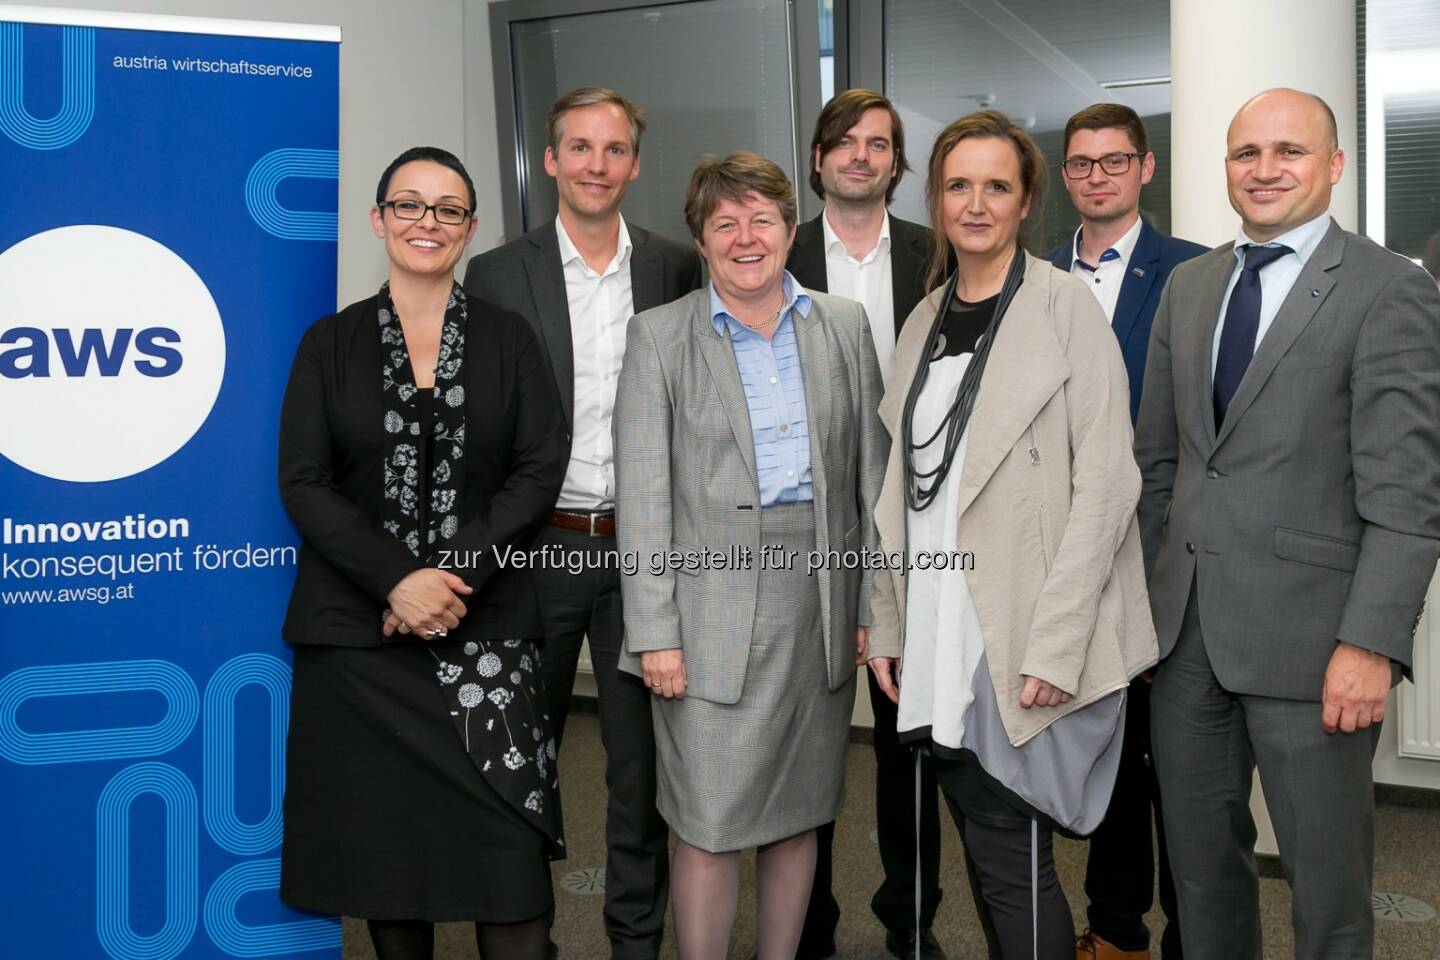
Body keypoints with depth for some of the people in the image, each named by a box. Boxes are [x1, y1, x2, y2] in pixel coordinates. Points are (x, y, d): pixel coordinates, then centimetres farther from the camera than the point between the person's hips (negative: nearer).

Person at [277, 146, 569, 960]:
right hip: (357, 626, 1)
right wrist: (397, 581, -13)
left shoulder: (509, 340, 8)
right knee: (383, 836, 5)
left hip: (486, 626, 0)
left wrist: (458, 574, -13)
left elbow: (540, 470, 0)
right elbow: (304, 483, -1)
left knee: (505, 841, -7)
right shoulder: (331, 344, 7)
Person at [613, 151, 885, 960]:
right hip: (714, 605, -3)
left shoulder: (846, 326, 8)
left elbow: (870, 471, 9)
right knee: (708, 826, 0)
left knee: (797, 815, 14)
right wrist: (655, 631, -9)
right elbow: (643, 494, -5)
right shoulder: (659, 337, -1)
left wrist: (874, 604, 5)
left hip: (822, 597, 3)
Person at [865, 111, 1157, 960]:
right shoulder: (926, 321, 13)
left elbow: (1106, 481, -11)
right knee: (984, 848, 12)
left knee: (1011, 854, -3)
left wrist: (1055, 642, -17)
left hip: (1023, 645, -6)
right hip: (938, 641, 6)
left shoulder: (1065, 306, -6)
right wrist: (888, 622, 10)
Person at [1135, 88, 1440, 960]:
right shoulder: (1189, 285, 12)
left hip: (1307, 637, -5)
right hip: (1185, 627, 5)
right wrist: (1148, 593, 11)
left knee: (1329, 883, 7)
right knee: (1202, 863, 16)